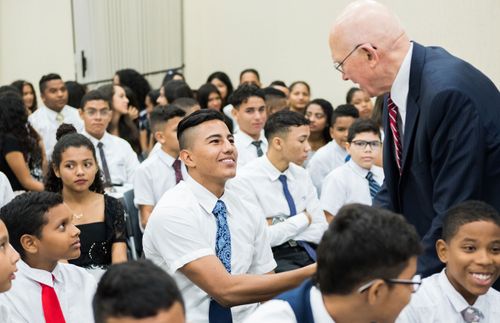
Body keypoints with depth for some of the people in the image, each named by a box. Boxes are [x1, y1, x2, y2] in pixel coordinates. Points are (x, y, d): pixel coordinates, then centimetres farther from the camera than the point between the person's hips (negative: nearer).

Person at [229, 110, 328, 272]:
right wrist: (303, 219, -6)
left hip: (307, 252, 6)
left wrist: (278, 228, -8)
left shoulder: (301, 175, 10)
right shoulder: (244, 180, -9)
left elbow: (321, 230, 5)